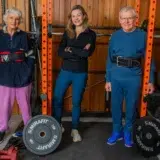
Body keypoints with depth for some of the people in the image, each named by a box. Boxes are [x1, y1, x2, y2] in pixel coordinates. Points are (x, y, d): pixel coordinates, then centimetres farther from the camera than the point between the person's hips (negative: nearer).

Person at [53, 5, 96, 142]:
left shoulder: (90, 34, -3)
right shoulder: (67, 33, 3)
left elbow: (88, 53, -19)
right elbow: (60, 52, -9)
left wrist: (70, 50, -13)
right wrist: (79, 52, -19)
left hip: (81, 74, -2)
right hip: (65, 71, 3)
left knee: (76, 102, 8)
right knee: (57, 99, 6)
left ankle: (75, 129, 26)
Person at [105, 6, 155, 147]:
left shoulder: (142, 35, -3)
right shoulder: (115, 36, 4)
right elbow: (110, 59, 7)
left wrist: (151, 80, -3)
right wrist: (108, 79, 7)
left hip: (134, 77, -2)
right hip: (116, 77, 2)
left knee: (131, 106, 11)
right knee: (115, 105, 12)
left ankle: (128, 132, 32)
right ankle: (117, 131, 32)